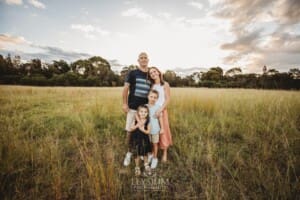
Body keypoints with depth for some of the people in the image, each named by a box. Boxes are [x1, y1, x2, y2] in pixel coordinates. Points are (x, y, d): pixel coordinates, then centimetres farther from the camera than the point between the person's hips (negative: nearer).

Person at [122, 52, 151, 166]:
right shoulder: (132, 73, 1)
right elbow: (125, 89, -1)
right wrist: (124, 104, -8)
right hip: (133, 108, -2)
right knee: (130, 132, 5)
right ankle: (129, 153, 25)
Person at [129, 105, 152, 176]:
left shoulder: (147, 121, -14)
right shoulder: (135, 120, -14)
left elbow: (148, 131, -13)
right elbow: (130, 129, -13)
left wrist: (143, 130, -32)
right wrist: (137, 125, -29)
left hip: (144, 140, 1)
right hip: (135, 140, 0)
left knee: (145, 154, 18)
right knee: (136, 155, 12)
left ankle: (146, 166, 45)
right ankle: (137, 167, 36)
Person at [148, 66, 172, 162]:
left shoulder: (165, 84, -1)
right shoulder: (151, 85, 8)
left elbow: (167, 99, -8)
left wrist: (160, 110, -18)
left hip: (162, 110, -2)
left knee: (163, 131, 4)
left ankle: (165, 154, 21)